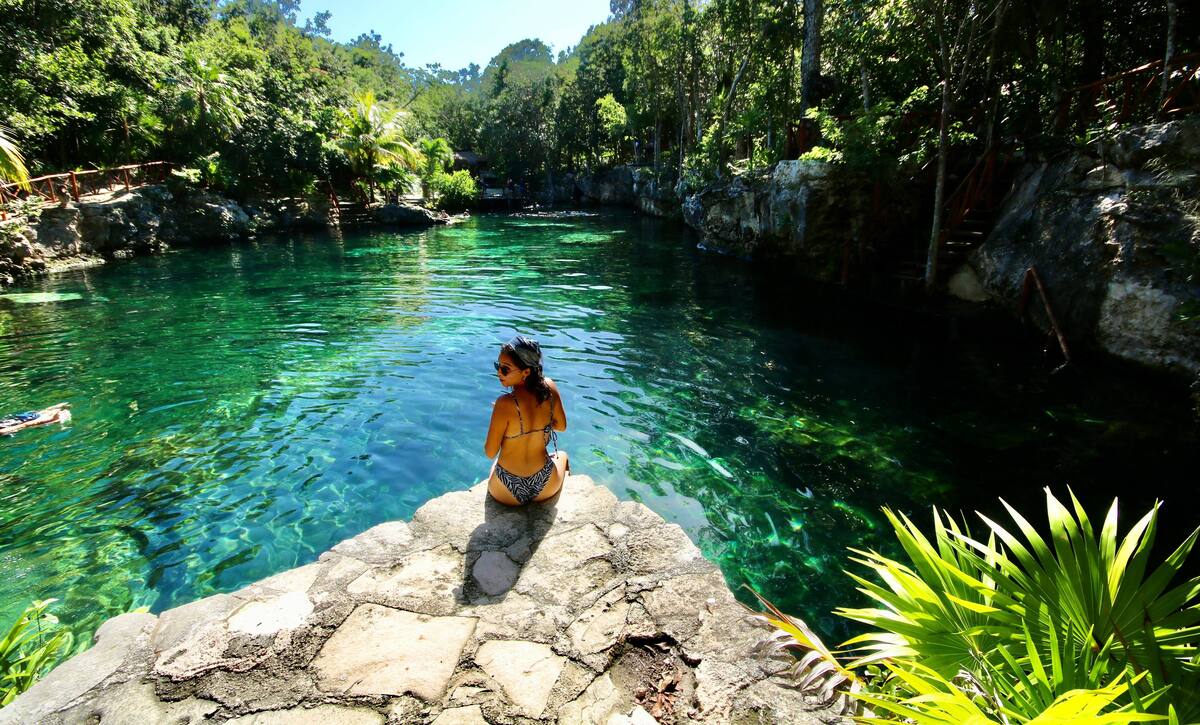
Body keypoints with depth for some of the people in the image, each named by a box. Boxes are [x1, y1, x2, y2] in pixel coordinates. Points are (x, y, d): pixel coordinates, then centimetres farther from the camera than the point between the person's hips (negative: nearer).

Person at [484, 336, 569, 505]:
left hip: (507, 493, -2)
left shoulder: (505, 404, -28)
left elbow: (490, 453, -17)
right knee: (562, 455, 40)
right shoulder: (550, 387, -15)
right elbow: (561, 426, 2)